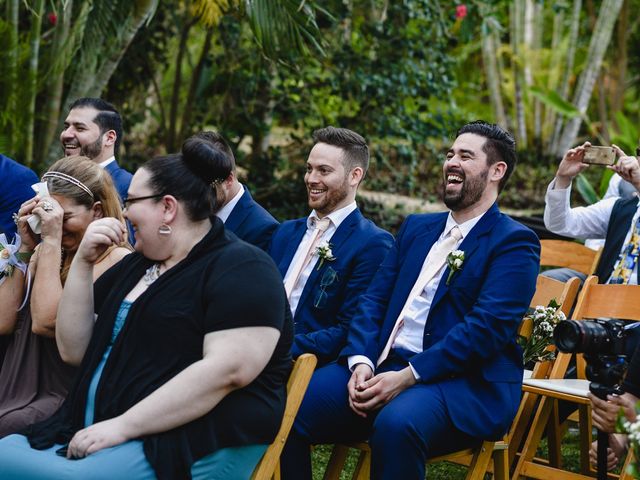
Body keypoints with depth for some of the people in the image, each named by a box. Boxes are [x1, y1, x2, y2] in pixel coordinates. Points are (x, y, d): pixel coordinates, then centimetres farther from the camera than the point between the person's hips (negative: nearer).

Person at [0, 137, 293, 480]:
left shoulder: (240, 268, -6)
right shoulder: (134, 265, 19)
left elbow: (228, 371, -20)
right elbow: (74, 350, 16)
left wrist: (122, 426, -21)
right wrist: (83, 262, 4)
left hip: (193, 447, -8)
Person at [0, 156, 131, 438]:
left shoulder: (116, 259, -7)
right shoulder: (46, 251, 12)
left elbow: (46, 322, -17)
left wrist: (51, 241, -14)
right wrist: (26, 247, 3)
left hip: (67, 394, -6)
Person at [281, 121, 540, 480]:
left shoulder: (514, 242, 0)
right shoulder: (416, 228, 21)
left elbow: (487, 326, -14)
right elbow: (375, 300, 14)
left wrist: (407, 377, -21)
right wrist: (361, 362, -7)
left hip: (465, 383, -6)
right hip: (384, 366, 6)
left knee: (396, 423, -38)